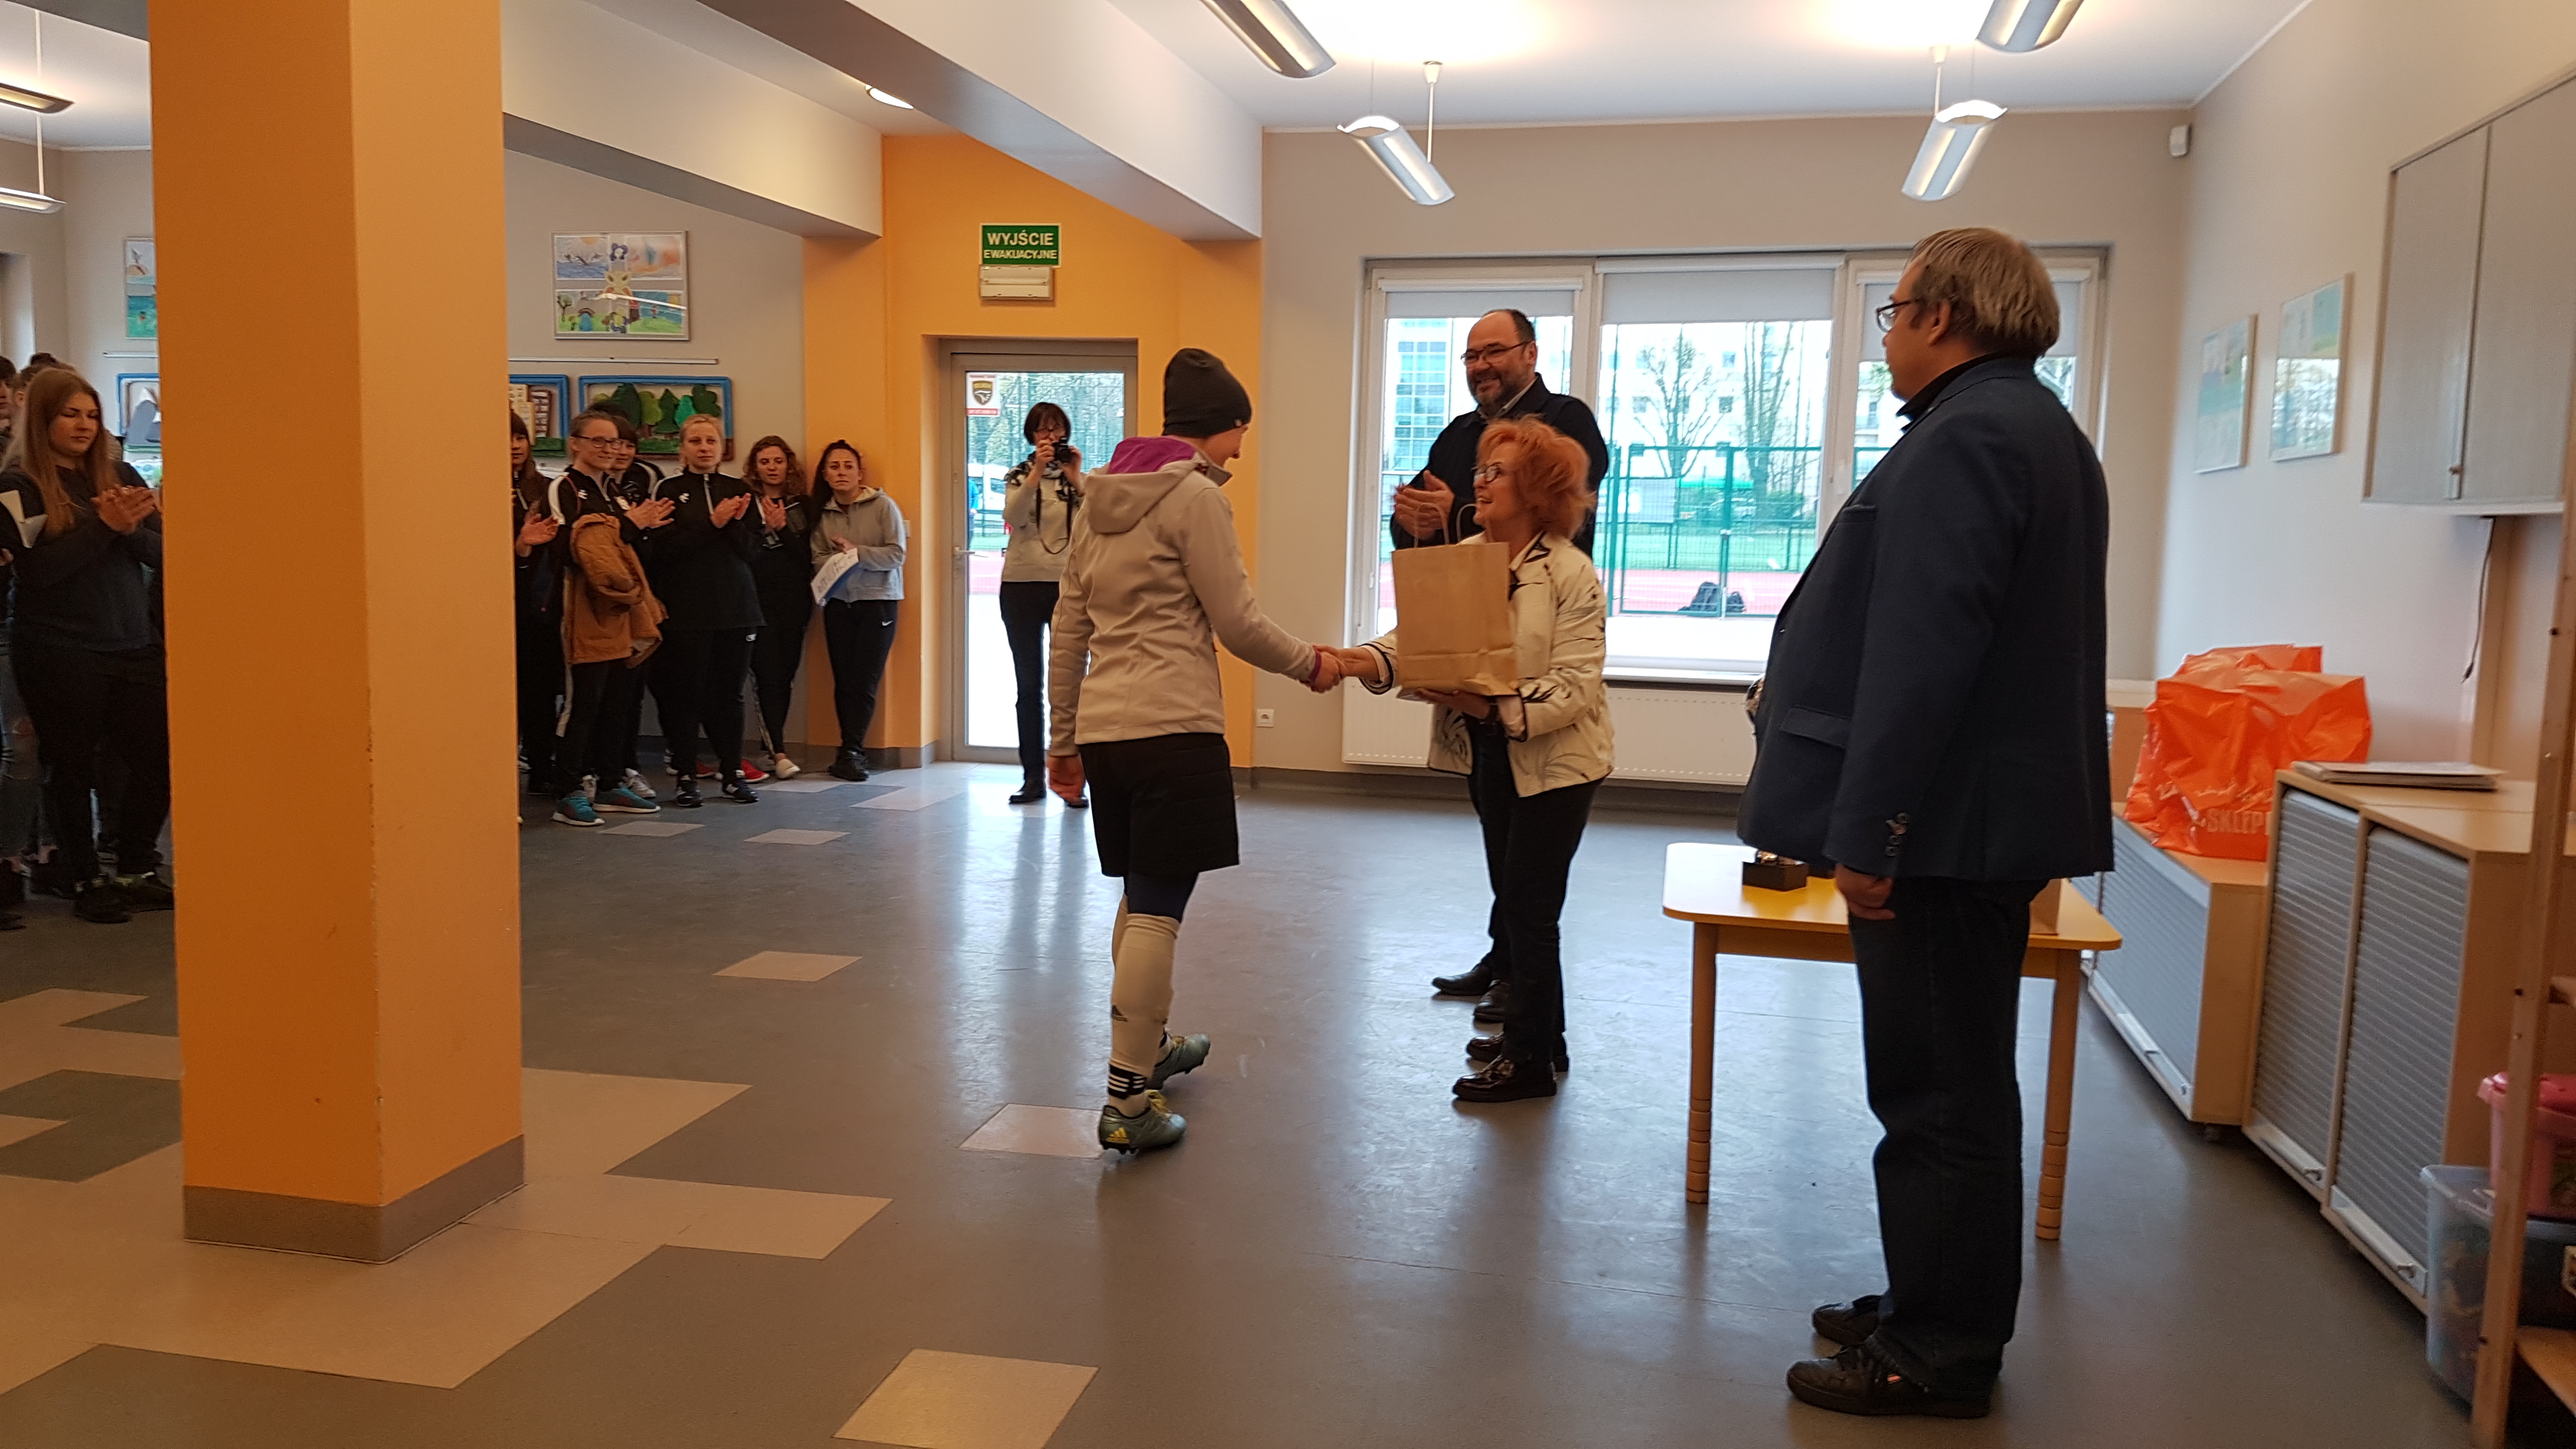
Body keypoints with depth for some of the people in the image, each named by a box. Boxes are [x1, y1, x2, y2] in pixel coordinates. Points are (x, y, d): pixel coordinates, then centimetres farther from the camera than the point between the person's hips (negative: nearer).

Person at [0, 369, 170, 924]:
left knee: (157, 762, 3)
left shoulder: (117, 475, 11)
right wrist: (103, 526, -20)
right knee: (73, 769, 6)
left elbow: (162, 551, 4)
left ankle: (135, 872, 21)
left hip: (134, 645, 4)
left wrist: (130, 528, -15)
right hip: (60, 654, -4)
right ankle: (88, 882, 19)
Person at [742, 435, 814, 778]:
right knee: (768, 674, -9)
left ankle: (769, 746, 15)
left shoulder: (803, 505, 11)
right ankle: (779, 753, -11)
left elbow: (806, 554, 1)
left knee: (786, 674, 4)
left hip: (794, 600, 3)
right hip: (759, 599, -3)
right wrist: (769, 529, -15)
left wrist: (782, 528, -12)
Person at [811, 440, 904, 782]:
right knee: (843, 680, 1)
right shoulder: (823, 513, 9)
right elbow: (819, 558, 4)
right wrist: (840, 561, -16)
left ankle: (850, 752, 2)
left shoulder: (883, 506, -4)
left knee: (863, 681, -7)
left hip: (877, 600, -3)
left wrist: (856, 553, -17)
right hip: (838, 603, 4)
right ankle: (853, 752, 11)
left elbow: (896, 554, -9)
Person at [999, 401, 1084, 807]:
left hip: (1067, 586, -1)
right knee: (1029, 685, 5)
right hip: (1021, 586, 1)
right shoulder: (1018, 475, 7)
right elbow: (1013, 517, -13)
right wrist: (1037, 472, -20)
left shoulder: (1079, 476, 6)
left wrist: (1074, 478, -15)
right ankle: (1033, 776, 11)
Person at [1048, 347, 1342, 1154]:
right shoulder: (1195, 495, -7)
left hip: (1102, 729, 8)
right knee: (1156, 911, -6)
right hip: (1173, 727, -8)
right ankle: (1128, 1102, -4)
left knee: (1140, 900, 21)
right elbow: (1236, 622, -7)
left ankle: (1151, 1049, 36)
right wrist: (1310, 663, 9)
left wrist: (1064, 739, 22)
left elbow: (1068, 632, 17)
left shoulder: (1099, 498, 16)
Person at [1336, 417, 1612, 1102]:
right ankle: (1535, 1033, 34)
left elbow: (1574, 687, -22)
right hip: (1487, 755, 7)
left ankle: (1530, 1060, 12)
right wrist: (1363, 660, -25)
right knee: (1510, 899, 17)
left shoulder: (1572, 575, -16)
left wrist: (1496, 708, -33)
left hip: (1553, 759, -7)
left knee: (1527, 906, -2)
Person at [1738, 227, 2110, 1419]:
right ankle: (1936, 1311, 31)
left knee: (1941, 1095, -1)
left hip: (1945, 825, -11)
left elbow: (1920, 658, -25)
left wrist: (1867, 830, -22)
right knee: (1952, 1086, 18)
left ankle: (1939, 1354, 11)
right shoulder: (2036, 429, 18)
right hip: (1992, 813, 11)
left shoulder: (1965, 439, -17)